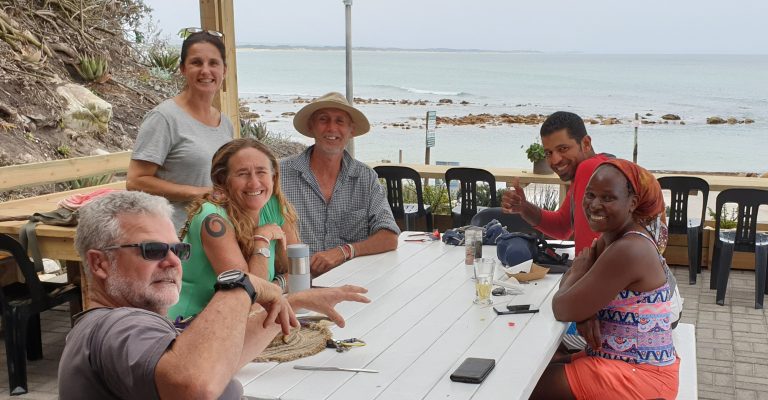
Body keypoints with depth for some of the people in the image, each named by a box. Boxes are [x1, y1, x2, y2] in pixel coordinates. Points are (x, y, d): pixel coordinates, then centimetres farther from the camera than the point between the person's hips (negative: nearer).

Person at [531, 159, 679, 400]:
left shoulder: (628, 251, -24)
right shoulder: (611, 237, 6)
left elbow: (563, 309, -20)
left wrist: (577, 272, -2)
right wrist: (586, 314, -11)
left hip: (640, 375, -9)